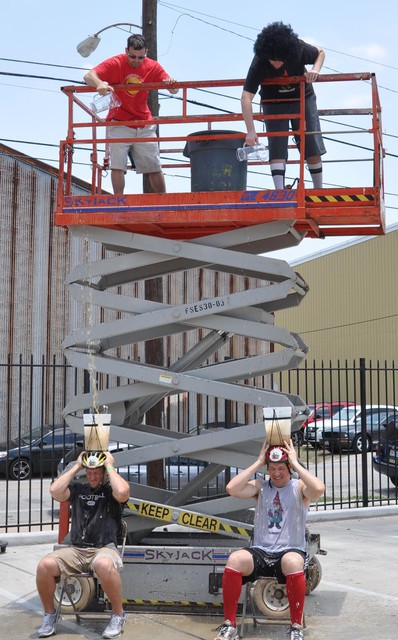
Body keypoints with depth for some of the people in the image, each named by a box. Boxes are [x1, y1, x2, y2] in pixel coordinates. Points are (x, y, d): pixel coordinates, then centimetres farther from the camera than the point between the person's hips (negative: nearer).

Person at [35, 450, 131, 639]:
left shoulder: (111, 490, 8)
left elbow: (123, 492, -17)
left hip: (104, 549, -3)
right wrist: (76, 467, 5)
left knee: (105, 565, -41)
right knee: (44, 565, -25)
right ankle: (49, 614, 0)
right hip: (75, 550, 4)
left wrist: (110, 466, -4)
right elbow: (55, 491, -1)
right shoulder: (77, 489, 18)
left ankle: (118, 614, -16)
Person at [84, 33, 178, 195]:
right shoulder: (115, 63, -8)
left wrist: (171, 83, -30)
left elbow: (174, 90, -5)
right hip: (119, 122, -2)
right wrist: (99, 83, -41)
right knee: (117, 165, -11)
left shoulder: (153, 67, -1)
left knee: (154, 167, 5)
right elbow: (88, 76, -18)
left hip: (144, 124, 2)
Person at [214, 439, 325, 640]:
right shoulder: (260, 486, 11)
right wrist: (258, 462, -2)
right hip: (260, 552, 2)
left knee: (293, 562, -38)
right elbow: (232, 489, -7)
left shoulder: (299, 487, 5)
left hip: (291, 551, -2)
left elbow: (319, 489, -19)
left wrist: (295, 463, -9)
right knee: (235, 559, -30)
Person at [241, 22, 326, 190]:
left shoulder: (300, 49, -25)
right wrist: (250, 131, -41)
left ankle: (319, 190, 13)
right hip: (273, 103, -1)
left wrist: (315, 70, -25)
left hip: (303, 98, 2)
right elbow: (246, 97, -35)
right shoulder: (259, 63, -30)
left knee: (312, 145, 1)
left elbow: (320, 53, -2)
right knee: (277, 147, -13)